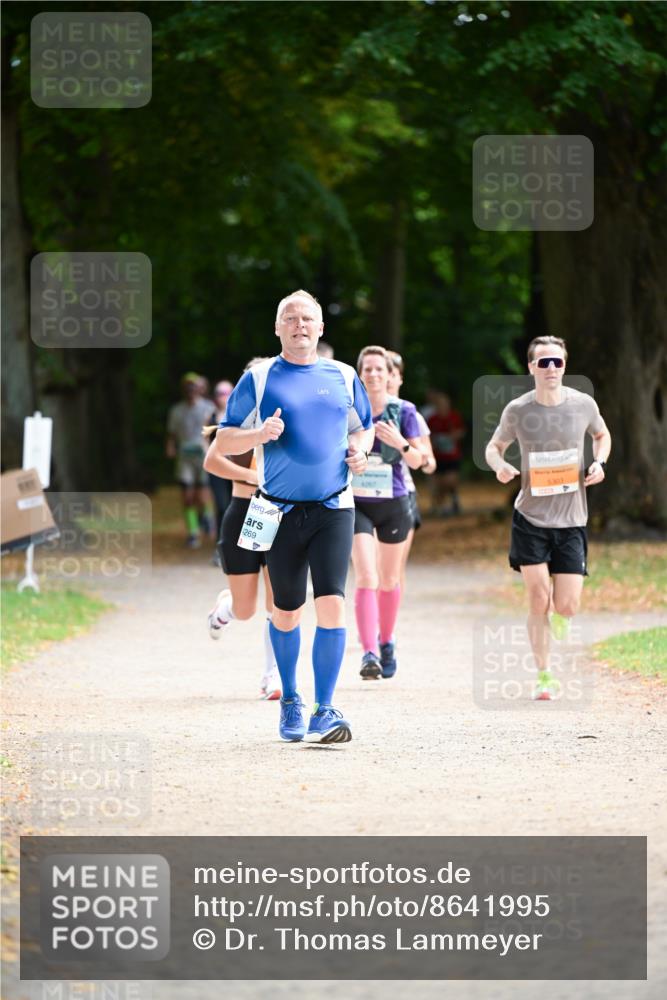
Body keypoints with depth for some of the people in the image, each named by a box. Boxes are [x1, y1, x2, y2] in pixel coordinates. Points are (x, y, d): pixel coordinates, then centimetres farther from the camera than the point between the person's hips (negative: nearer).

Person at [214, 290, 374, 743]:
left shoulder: (343, 377, 9)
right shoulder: (258, 379, 2)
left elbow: (363, 427, 23)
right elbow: (223, 442, 3)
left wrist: (359, 449, 1)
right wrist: (258, 435, -17)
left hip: (334, 509, 0)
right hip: (281, 513, 0)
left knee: (332, 605, -14)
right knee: (287, 613, 9)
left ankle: (325, 710, -10)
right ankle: (290, 699, 31)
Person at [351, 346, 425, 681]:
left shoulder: (403, 411, -3)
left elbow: (417, 461, -2)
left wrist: (401, 443, -20)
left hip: (393, 504, 2)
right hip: (356, 503, -2)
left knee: (390, 579, 14)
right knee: (366, 577, -16)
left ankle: (386, 640, 38)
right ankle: (369, 653, -22)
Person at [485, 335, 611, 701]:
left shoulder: (583, 404, -4)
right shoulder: (517, 410, -6)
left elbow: (602, 435, 17)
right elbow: (494, 446, 10)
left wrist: (599, 463, -4)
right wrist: (499, 465, -13)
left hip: (571, 520, 1)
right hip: (530, 517, -1)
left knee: (567, 606, -3)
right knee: (538, 598, -8)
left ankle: (556, 623, 36)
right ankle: (543, 674, 8)